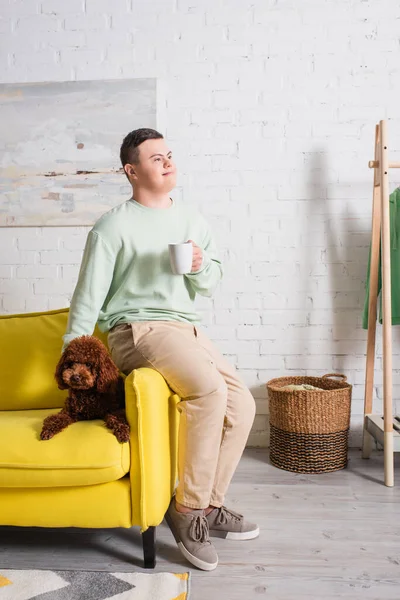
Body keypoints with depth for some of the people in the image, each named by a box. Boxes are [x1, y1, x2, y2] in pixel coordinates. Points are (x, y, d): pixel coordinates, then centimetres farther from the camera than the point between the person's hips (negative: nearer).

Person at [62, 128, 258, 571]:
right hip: (138, 330, -7)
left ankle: (209, 503, 11)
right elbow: (88, 296, -4)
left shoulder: (191, 219, 14)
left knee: (242, 404, -4)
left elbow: (212, 282, 16)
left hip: (187, 328, 7)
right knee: (209, 389, -30)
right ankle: (187, 509, -14)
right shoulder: (113, 226, -4)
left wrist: (201, 267, -8)